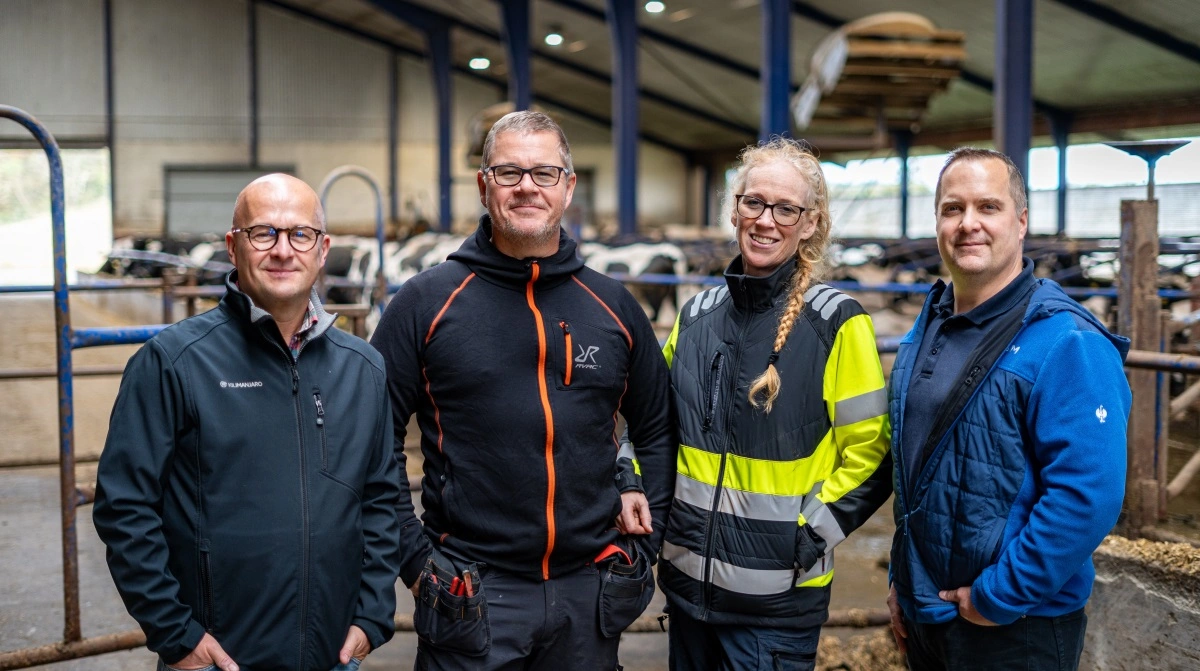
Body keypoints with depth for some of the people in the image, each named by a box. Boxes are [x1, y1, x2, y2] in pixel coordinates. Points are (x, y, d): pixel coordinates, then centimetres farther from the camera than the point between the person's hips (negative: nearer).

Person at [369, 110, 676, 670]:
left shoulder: (614, 307, 5)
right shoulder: (426, 302, -4)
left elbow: (657, 429, 15)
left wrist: (645, 537, 7)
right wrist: (412, 556, -7)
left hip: (589, 597, 3)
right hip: (471, 600, -3)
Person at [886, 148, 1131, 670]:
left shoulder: (1065, 343, -18)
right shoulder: (923, 336, 7)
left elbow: (1087, 494, -26)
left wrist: (1000, 598, -21)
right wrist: (901, 581, 14)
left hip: (1016, 628, -7)